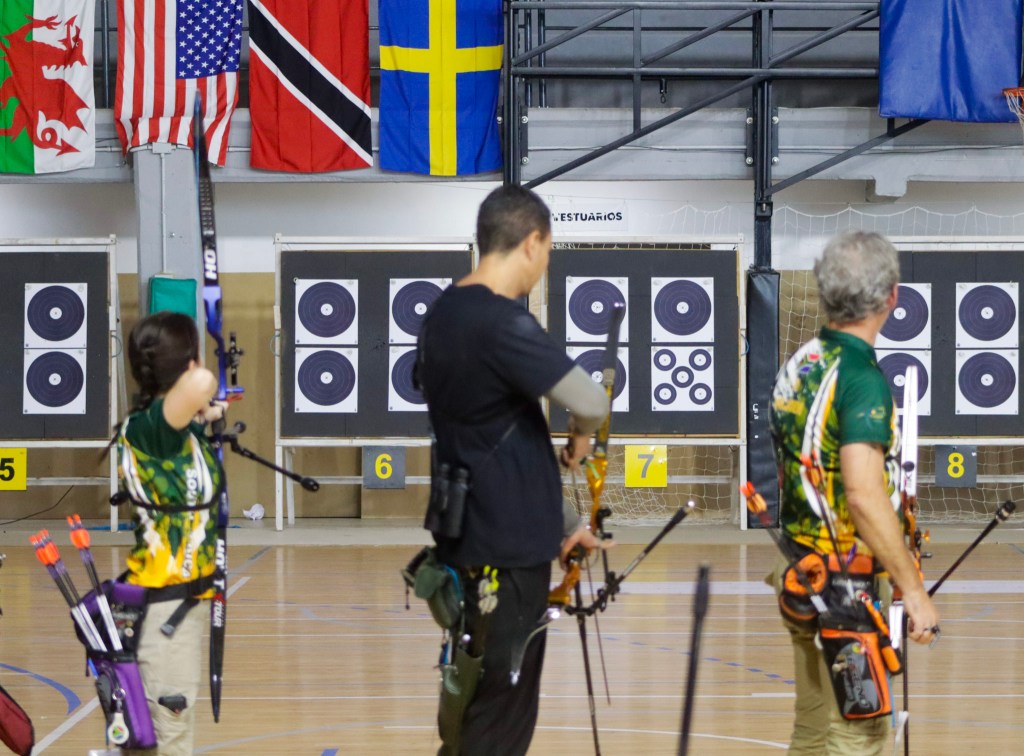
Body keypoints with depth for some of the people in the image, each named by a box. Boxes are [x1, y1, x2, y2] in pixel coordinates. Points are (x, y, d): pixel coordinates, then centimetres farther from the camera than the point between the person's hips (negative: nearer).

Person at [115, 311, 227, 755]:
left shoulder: (179, 426, 6)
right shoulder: (148, 427, -20)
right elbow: (202, 383, -40)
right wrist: (201, 399, -21)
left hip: (186, 592, 9)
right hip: (165, 602, -9)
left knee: (176, 716, 16)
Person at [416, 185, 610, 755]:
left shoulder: (446, 315, 11)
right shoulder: (501, 323, -19)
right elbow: (591, 403, -26)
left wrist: (563, 522, 20)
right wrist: (582, 435, -1)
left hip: (469, 539, 9)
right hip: (506, 549, -9)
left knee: (470, 703, 19)